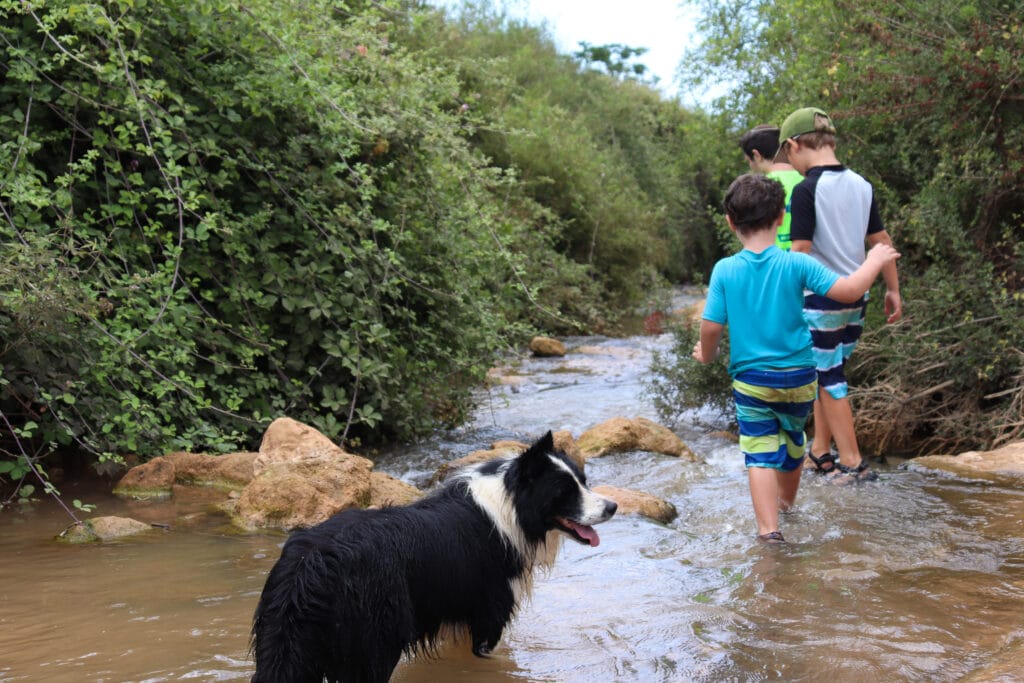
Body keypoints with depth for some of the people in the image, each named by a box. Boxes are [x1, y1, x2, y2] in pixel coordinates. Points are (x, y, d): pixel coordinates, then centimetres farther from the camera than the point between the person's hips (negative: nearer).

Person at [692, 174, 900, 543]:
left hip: (750, 379, -2)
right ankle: (787, 503, 45)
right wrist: (875, 261, 2)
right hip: (799, 376, 2)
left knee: (761, 452, 0)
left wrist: (707, 354, 12)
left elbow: (711, 327, -10)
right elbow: (849, 290, -15)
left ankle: (768, 527, -13)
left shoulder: (725, 270, -10)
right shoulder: (796, 264, -12)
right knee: (792, 441, 23)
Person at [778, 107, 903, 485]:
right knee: (827, 372, 18)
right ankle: (820, 451, 25)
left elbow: (801, 251, -18)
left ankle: (852, 463, 5)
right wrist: (893, 290, 18)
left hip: (820, 298, -7)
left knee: (829, 378, 3)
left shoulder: (806, 189, -15)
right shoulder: (862, 186, 5)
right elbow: (881, 241, 10)